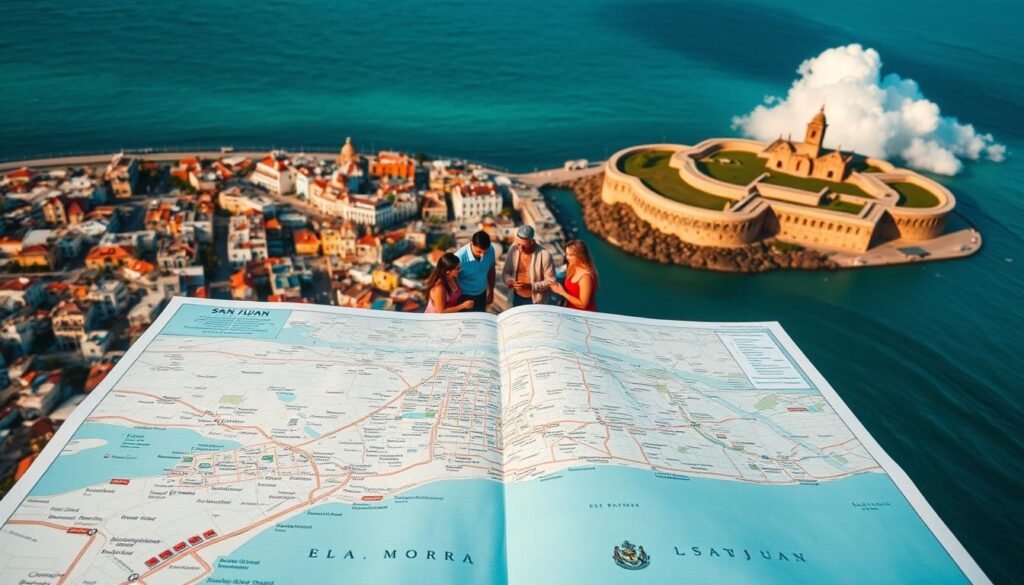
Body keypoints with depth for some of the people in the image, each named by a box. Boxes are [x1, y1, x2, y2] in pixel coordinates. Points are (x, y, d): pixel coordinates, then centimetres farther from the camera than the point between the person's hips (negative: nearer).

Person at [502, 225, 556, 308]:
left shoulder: (544, 255, -22)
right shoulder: (513, 249, -9)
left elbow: (551, 282, -16)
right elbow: (505, 272, 4)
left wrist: (531, 286, -28)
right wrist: (508, 280, -20)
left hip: (535, 302, -4)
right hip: (516, 299, 4)